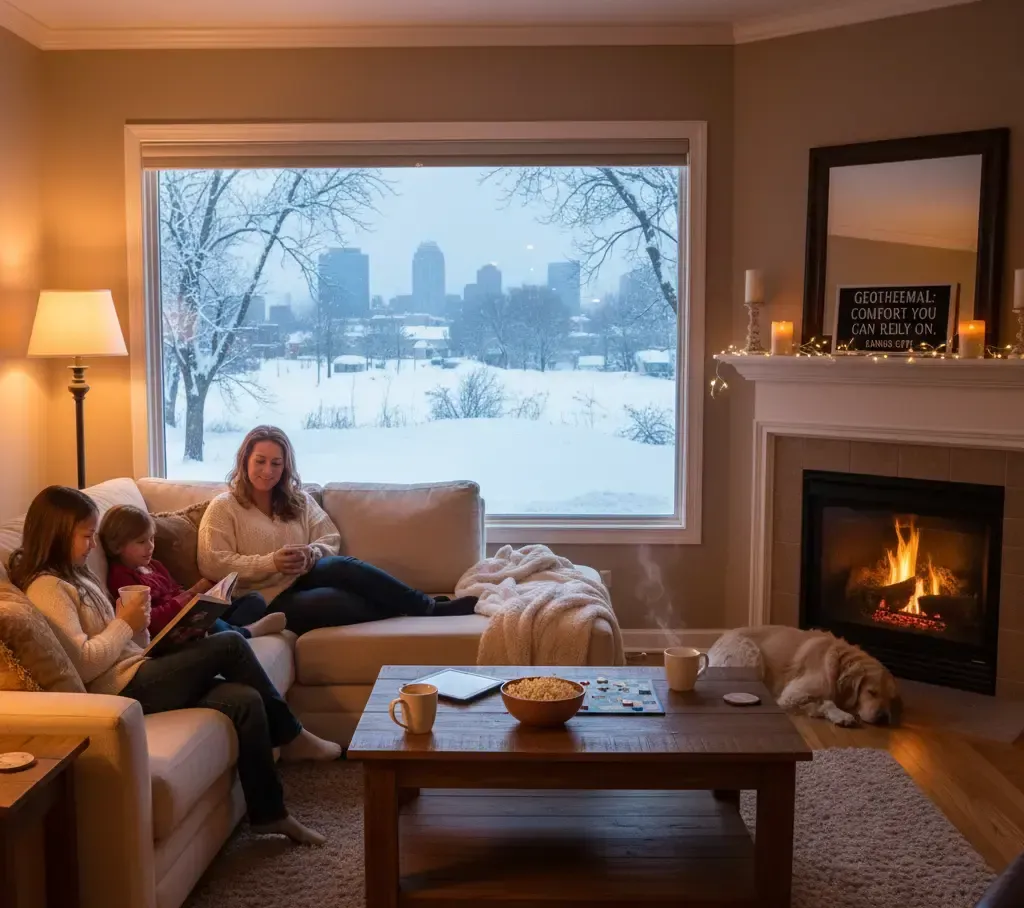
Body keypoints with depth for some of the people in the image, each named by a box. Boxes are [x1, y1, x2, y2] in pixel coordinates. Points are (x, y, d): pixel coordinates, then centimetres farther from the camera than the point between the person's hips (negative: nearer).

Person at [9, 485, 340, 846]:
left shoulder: (77, 577, 20)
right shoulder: (47, 589, -10)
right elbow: (82, 664, -21)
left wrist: (135, 623, -1)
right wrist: (125, 624, -11)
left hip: (141, 675, 9)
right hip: (125, 688, -9)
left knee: (245, 700, -9)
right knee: (230, 645, -12)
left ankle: (269, 814, 0)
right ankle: (290, 737, 3)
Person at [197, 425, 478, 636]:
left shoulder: (299, 500, 16)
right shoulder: (223, 507, 1)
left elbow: (330, 540, 12)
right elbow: (213, 565, -8)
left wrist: (311, 555, -13)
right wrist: (270, 563, -19)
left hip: (305, 581, 5)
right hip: (271, 602, -4)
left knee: (342, 567, -32)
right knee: (338, 600, -33)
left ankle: (427, 607, -31)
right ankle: (433, 609, -29)